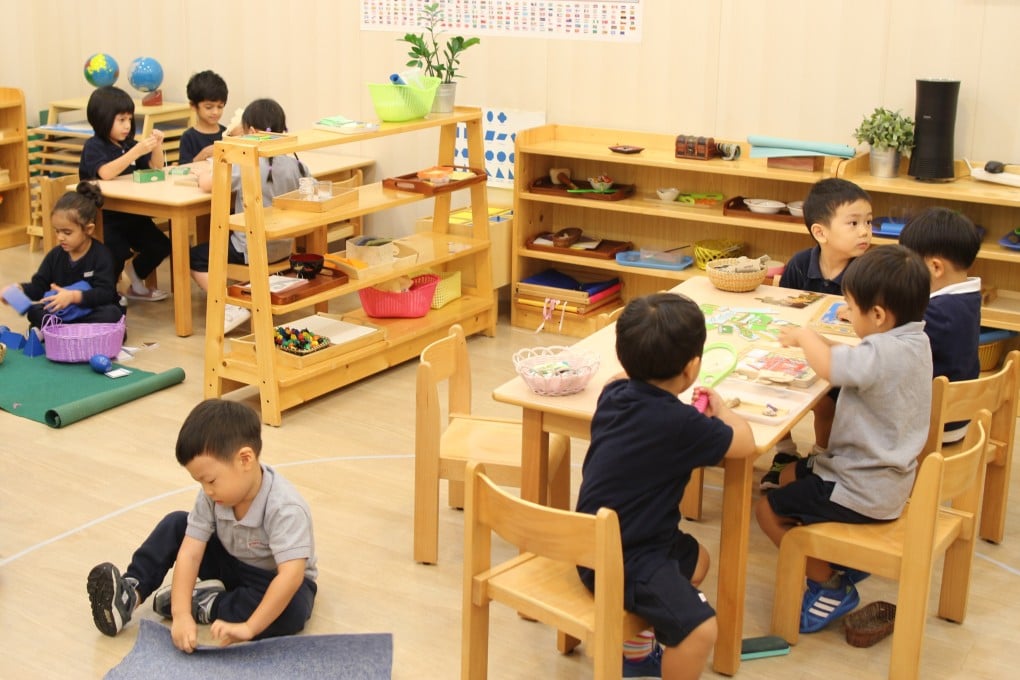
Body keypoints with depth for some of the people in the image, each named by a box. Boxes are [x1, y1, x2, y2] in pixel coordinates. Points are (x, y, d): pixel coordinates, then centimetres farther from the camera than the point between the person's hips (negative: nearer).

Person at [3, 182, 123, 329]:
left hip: (94, 311, -5)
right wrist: (20, 289, -20)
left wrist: (73, 296, -41)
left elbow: (105, 293, -27)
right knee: (34, 312, -15)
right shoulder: (55, 255, 1)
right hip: (63, 312, 5)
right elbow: (38, 286, 2)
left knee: (111, 314, -35)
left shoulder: (101, 255, -16)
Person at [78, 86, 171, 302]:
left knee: (161, 246, -10)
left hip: (131, 213, 6)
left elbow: (156, 168, 10)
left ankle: (136, 282, 17)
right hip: (102, 217, -6)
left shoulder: (128, 143, 9)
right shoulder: (93, 146, -10)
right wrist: (137, 151, -34)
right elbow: (106, 173, -29)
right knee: (119, 252, -28)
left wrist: (157, 147, -11)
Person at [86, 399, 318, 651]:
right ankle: (130, 592, -13)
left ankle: (207, 605, -20)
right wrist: (181, 615, -34)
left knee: (292, 611, -37)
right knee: (176, 524, -8)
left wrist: (249, 628, -48)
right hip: (232, 565, 5)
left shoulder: (284, 508, -36)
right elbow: (190, 553, -23)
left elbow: (291, 575, -44)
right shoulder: (212, 495, -19)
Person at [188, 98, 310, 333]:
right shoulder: (296, 166, -5)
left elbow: (206, 184, -19)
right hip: (284, 249, 7)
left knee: (195, 256, 11)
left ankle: (231, 306, -4)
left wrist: (204, 174, 4)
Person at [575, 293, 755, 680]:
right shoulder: (680, 425, -24)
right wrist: (721, 409, 10)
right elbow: (745, 443, -8)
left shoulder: (614, 393, 0)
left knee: (696, 560, 31)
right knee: (700, 629, -23)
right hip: (622, 561, -9)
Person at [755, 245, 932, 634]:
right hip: (886, 475, 10)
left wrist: (802, 336, -24)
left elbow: (830, 367, -44)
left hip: (862, 492, -10)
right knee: (790, 476, 27)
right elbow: (852, 361, 11)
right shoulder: (913, 340, 1)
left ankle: (832, 585, 11)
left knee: (768, 510, 0)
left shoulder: (885, 351, -31)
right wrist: (816, 342, -5)